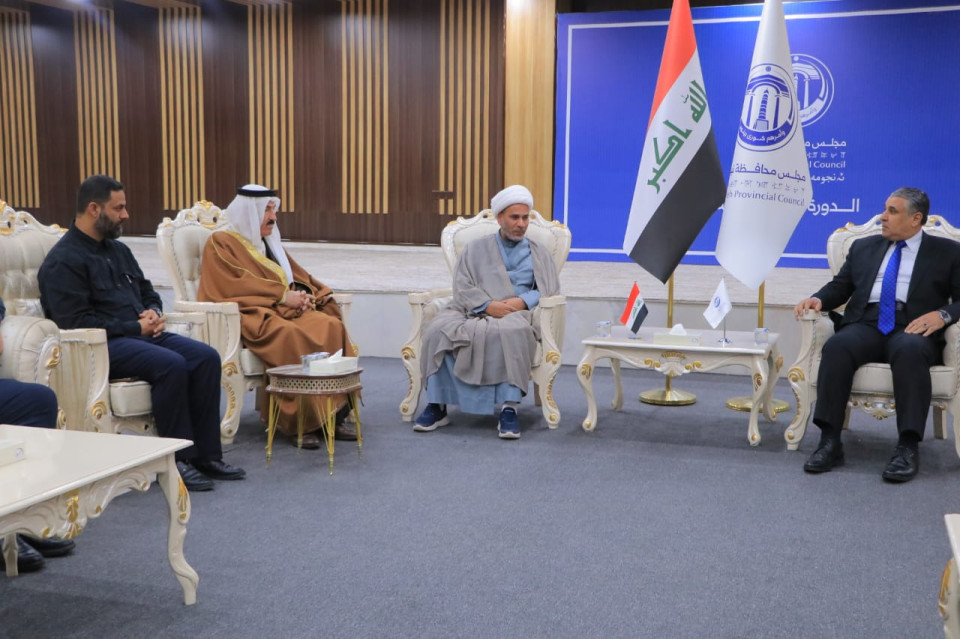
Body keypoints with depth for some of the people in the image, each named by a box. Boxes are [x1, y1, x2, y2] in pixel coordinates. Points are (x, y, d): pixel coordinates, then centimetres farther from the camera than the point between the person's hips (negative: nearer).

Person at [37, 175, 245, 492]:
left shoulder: (118, 249, 18)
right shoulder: (63, 261, -8)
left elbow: (147, 292, 27)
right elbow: (75, 323, -16)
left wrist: (153, 313, 2)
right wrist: (134, 327, -16)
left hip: (140, 333, 8)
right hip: (102, 345, -8)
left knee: (207, 357, -15)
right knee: (171, 364, -32)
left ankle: (206, 455, -13)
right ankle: (177, 460, -20)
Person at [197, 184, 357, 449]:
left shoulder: (269, 243, 27)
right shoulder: (221, 243, 4)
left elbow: (297, 275, 21)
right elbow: (235, 287, -10)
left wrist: (304, 293, -3)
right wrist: (282, 296, -14)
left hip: (286, 309, 7)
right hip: (251, 314, -6)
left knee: (331, 327, -25)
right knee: (291, 335, -38)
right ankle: (298, 421, -32)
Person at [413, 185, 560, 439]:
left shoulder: (539, 254, 21)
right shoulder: (476, 248, 20)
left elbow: (550, 291, 10)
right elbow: (462, 287, 6)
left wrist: (523, 301, -11)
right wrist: (489, 305, -13)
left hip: (516, 314, -1)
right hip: (474, 311, 1)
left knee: (512, 331, -39)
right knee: (439, 329, -31)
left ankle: (509, 408, -39)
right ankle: (437, 405, -25)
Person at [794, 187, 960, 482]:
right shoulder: (864, 247, 24)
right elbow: (840, 287, 20)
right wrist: (817, 299, -1)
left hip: (913, 328, -2)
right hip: (866, 324, 3)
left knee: (909, 350, -38)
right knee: (837, 345, -32)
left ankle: (908, 447, -36)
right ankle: (829, 441, -32)